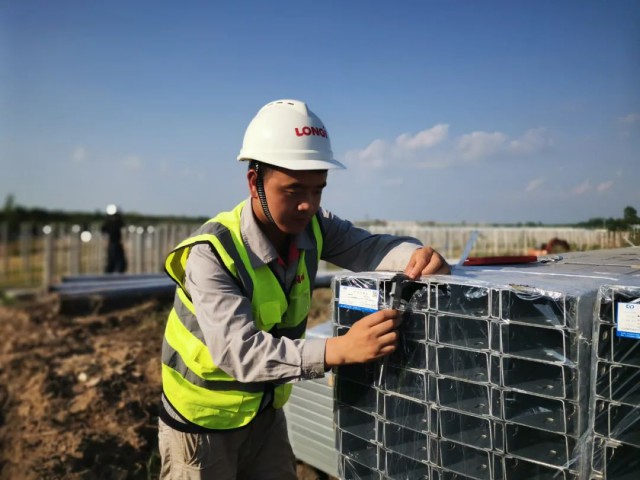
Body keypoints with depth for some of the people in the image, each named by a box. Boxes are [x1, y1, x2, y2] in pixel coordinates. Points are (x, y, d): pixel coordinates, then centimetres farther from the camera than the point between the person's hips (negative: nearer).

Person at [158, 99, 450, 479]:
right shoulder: (211, 254, -29)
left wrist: (417, 255, -41)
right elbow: (238, 349, -37)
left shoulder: (313, 226, -11)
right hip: (202, 421, -5)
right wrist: (338, 349, -47)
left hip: (265, 412, 5)